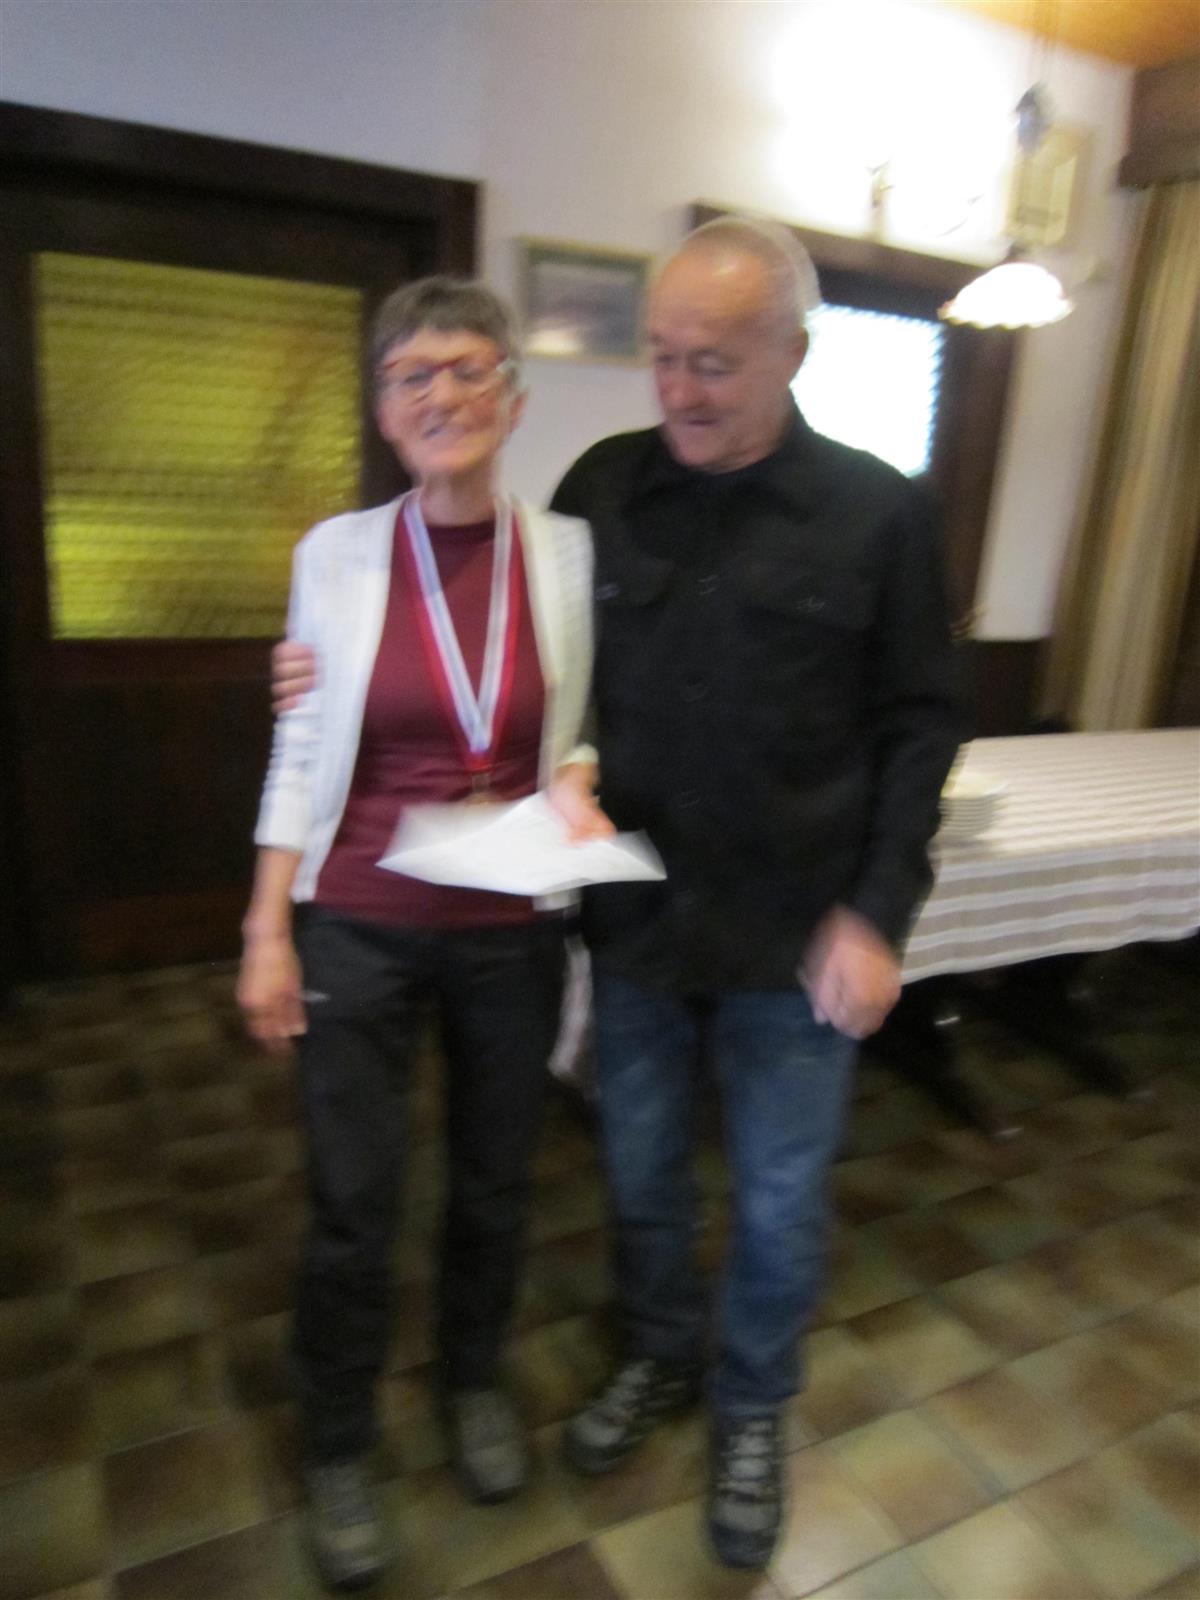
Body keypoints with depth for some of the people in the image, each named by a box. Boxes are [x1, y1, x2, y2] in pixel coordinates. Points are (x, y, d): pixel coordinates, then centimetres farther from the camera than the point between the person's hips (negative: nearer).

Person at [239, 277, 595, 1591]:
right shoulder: (337, 552, -5)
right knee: (353, 1201, 9)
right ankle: (335, 1444, 37)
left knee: (494, 1176, 18)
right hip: (358, 927, -1)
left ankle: (473, 1378, 47)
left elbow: (582, 734, 5)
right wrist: (267, 926, -4)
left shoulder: (567, 553, -4)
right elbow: (301, 752, -1)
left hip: (511, 930, 1)